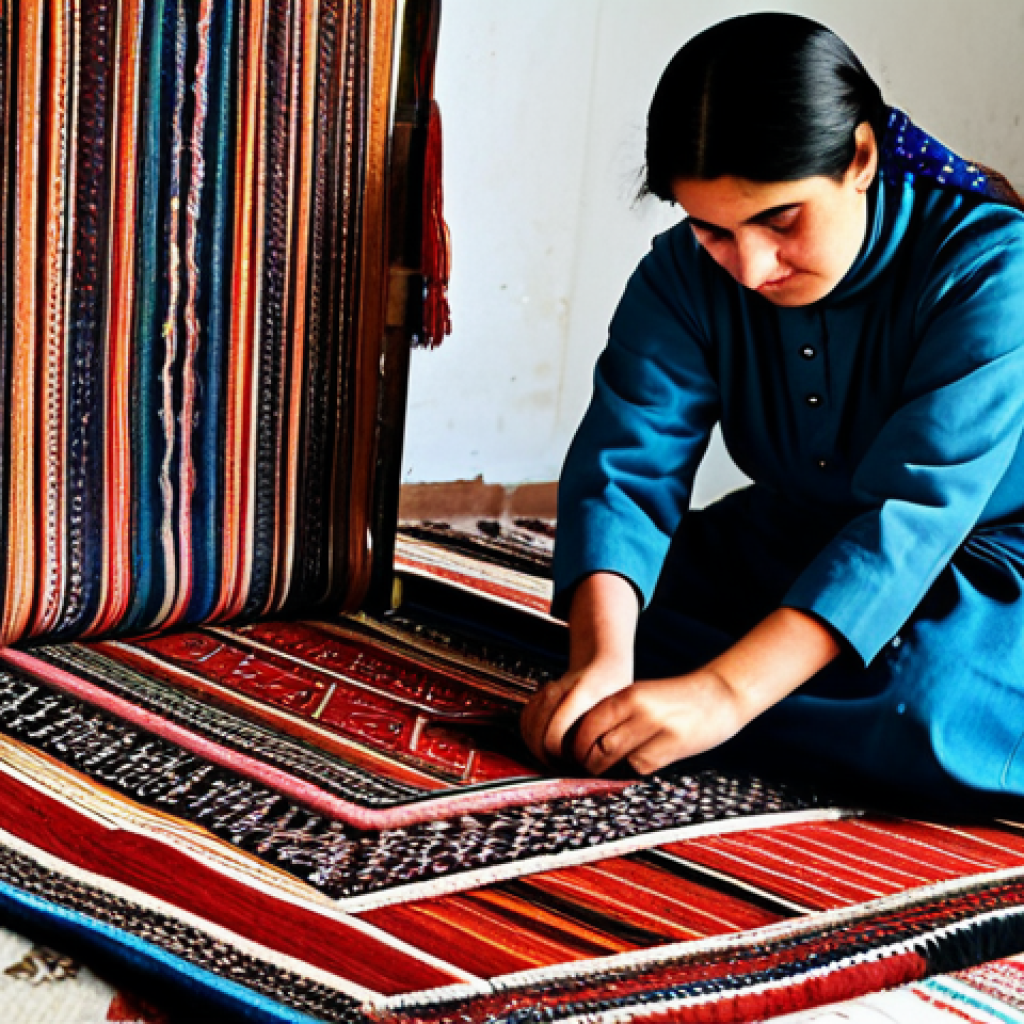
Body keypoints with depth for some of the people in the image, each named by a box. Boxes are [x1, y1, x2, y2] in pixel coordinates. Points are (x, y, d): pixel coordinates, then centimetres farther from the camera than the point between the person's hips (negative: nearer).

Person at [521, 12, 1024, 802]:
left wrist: (722, 692, -44)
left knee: (932, 707, -37)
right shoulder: (685, 274, -11)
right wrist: (600, 660, -39)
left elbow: (914, 513, -34)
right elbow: (627, 464, -20)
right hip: (788, 551, 5)